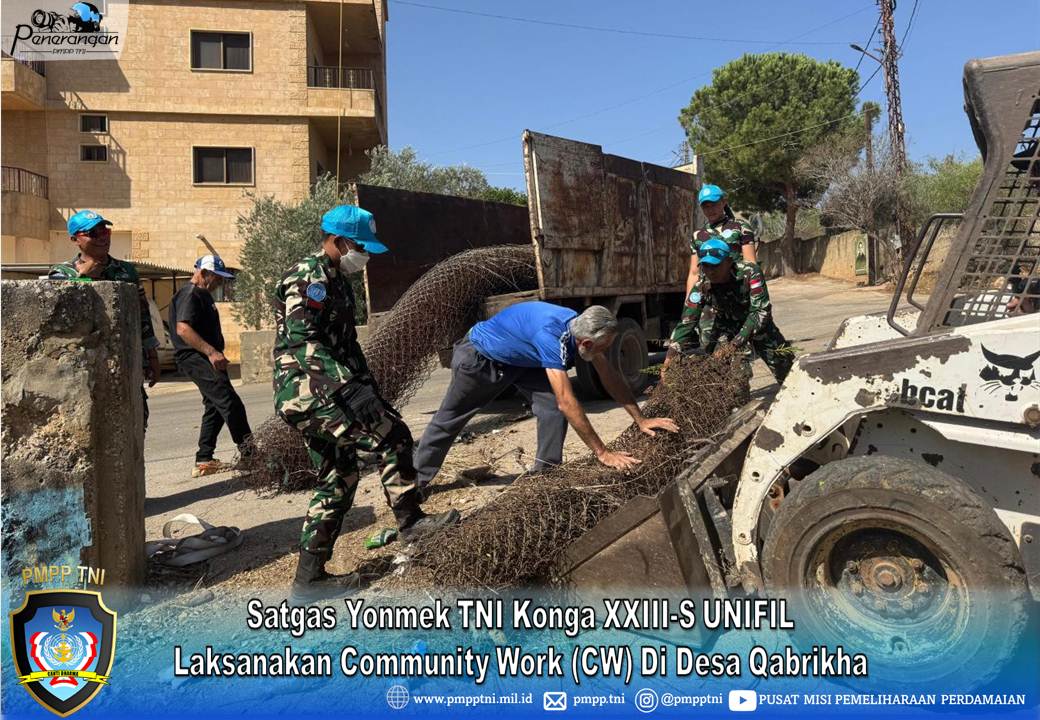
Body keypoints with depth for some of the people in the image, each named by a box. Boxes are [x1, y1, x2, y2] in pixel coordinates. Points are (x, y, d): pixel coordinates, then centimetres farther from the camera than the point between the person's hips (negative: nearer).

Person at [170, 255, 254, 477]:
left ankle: (204, 461, 16)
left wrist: (216, 354, 26)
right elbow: (183, 328, -24)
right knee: (230, 403, -18)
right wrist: (211, 352, -29)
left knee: (215, 408, 11)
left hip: (206, 359, 11)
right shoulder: (189, 295, -11)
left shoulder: (203, 295, 22)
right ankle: (248, 452, -16)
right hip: (195, 358, -11)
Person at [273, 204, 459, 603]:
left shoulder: (337, 282, 19)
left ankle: (309, 577, 18)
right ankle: (410, 522, 1)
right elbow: (303, 343, -23)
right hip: (308, 391, -11)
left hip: (322, 395, 11)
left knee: (339, 478, 11)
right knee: (392, 435, -14)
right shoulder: (307, 277, -12)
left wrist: (370, 387, 17)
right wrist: (347, 386, -31)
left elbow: (346, 344, 24)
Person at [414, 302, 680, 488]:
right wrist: (603, 453, -40)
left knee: (551, 406, -12)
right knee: (449, 419, 8)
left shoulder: (582, 327, -19)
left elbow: (610, 377, -9)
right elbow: (568, 402, -44)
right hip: (479, 357, -7)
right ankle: (415, 480, 26)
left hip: (520, 360, 7)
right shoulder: (551, 334, -42)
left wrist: (640, 420, -9)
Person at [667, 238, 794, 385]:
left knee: (785, 368, 4)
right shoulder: (701, 287, -28)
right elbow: (686, 323, -29)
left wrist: (735, 344, -48)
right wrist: (670, 356, -42)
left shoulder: (750, 273, -34)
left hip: (757, 324, -1)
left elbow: (761, 311, -38)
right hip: (727, 327, 1)